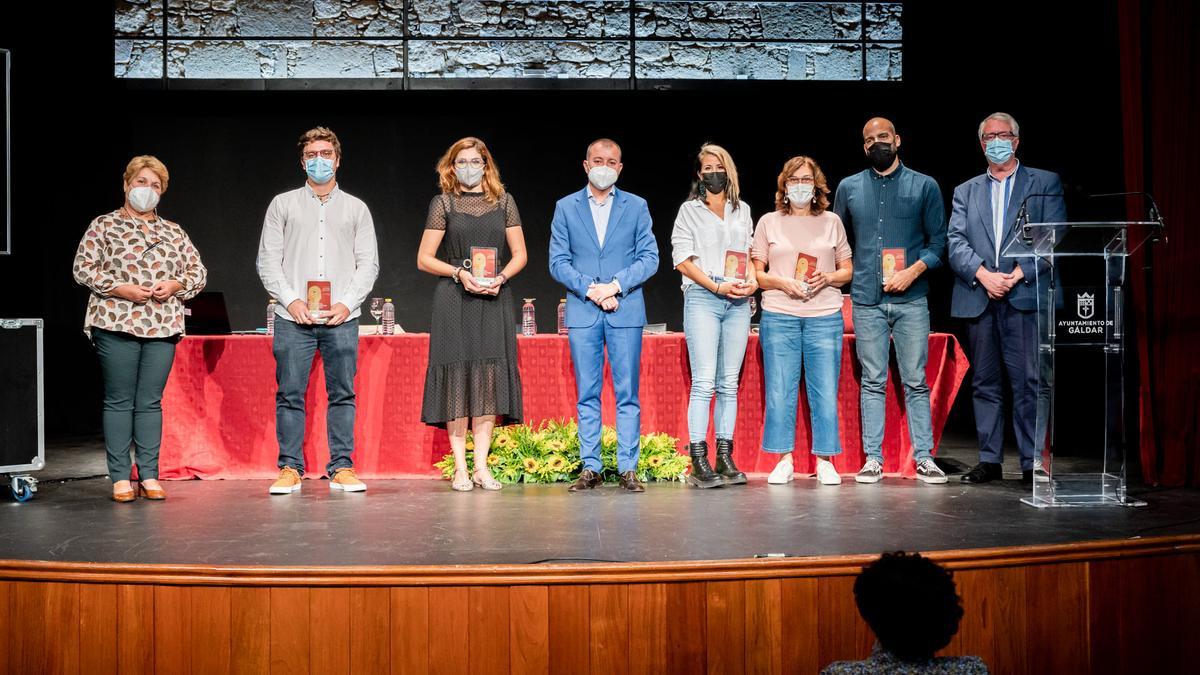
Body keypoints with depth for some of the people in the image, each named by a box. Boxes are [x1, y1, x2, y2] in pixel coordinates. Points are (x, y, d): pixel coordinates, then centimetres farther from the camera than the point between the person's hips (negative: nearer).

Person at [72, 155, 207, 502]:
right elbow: (82, 268, -1)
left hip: (162, 327, 3)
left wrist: (175, 285, -4)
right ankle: (120, 477, 4)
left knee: (150, 402, 4)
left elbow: (198, 272, 16)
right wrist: (121, 288, -12)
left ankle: (149, 476, 7)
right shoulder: (104, 225, 6)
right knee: (119, 401, 0)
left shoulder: (174, 233, 16)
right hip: (117, 323, -3)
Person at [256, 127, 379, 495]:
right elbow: (267, 260, 7)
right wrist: (291, 301, -7)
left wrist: (346, 303, -6)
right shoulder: (283, 204, 12)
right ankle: (290, 468, 6)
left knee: (342, 395, 0)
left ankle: (342, 468, 6)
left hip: (342, 318, 1)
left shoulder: (356, 208, 14)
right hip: (293, 317, 0)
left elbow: (369, 263, 8)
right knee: (289, 394, -1)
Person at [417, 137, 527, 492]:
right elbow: (424, 259, 3)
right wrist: (460, 273, -12)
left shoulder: (503, 201, 11)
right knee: (457, 376, -4)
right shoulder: (443, 203, 5)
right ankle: (460, 468, 0)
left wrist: (500, 278, -8)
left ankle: (481, 466, 4)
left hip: (494, 300, 2)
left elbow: (519, 254, 10)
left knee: (489, 378, -1)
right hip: (454, 301, -2)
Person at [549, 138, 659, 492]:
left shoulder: (636, 207, 9)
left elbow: (650, 257, 2)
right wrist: (590, 289, -10)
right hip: (582, 312, 1)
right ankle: (590, 468, 8)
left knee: (627, 393, -1)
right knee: (587, 394, 3)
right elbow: (558, 261, 4)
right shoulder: (565, 207, 10)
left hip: (626, 311, 0)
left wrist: (616, 285, -11)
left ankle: (628, 468, 4)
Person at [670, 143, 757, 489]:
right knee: (704, 382, -11)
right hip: (702, 298, -4)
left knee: (729, 383, 4)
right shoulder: (690, 210, 7)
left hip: (738, 302, 4)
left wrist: (753, 280, -1)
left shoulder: (742, 210, 18)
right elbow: (682, 258, 0)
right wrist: (717, 286, -11)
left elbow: (750, 251, 20)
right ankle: (698, 462, -10)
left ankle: (725, 458, 6)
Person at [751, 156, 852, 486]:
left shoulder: (831, 221, 13)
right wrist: (782, 282, -10)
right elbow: (755, 273, 8)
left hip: (825, 316, 1)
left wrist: (827, 278, -7)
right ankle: (784, 461, 9)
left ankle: (824, 461, 9)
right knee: (780, 391, 0)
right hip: (779, 316, 0)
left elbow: (847, 271, 14)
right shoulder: (769, 222, 10)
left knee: (825, 391, -1)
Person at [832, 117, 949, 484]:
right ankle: (872, 459, 7)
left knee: (916, 382, 0)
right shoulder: (849, 188, 12)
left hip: (911, 299, -1)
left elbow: (938, 242, 4)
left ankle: (924, 458, 5)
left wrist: (914, 270, -11)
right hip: (866, 300, 1)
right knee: (872, 382, 3)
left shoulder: (924, 186, 7)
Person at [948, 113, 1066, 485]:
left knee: (1029, 382, -6)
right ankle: (989, 460, 11)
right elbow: (956, 242, 5)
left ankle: (1033, 462, -2)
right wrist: (983, 275, -11)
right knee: (985, 382, 6)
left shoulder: (1045, 184, 11)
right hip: (977, 298, 3)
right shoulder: (965, 192, 18)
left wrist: (1019, 273, -11)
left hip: (1025, 296, -3)